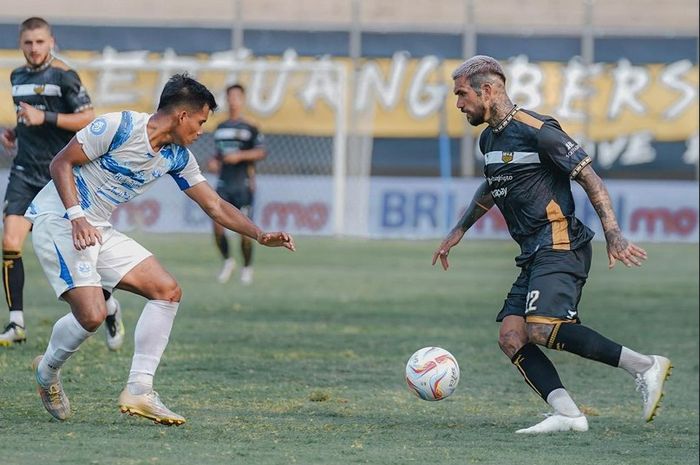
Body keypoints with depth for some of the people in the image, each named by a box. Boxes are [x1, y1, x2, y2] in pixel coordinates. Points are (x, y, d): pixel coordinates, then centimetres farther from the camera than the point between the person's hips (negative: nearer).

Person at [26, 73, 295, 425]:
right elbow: (61, 163, -14)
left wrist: (261, 235, 2)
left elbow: (214, 205, 12)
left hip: (99, 231, 8)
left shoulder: (177, 157, 5)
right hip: (58, 220, -8)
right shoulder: (118, 127, -18)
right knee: (91, 314, -22)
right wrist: (77, 217, -25)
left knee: (168, 291, -2)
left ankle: (138, 390, -2)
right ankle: (47, 372, 9)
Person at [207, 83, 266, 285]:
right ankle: (227, 260, 12)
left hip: (243, 184, -4)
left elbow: (261, 152, -10)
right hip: (224, 184, 4)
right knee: (217, 226, -9)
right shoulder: (220, 128, 15)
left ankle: (247, 267, 14)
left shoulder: (250, 128, -2)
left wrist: (240, 156, -20)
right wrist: (213, 161, 8)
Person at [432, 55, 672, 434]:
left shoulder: (536, 130, -11)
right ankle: (567, 414, -15)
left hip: (560, 246, -9)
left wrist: (613, 234, -18)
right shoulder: (489, 139, 17)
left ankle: (644, 366, -19)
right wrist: (458, 231, 37)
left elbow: (590, 179, -11)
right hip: (534, 254, 9)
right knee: (510, 337, -6)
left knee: (540, 329, -25)